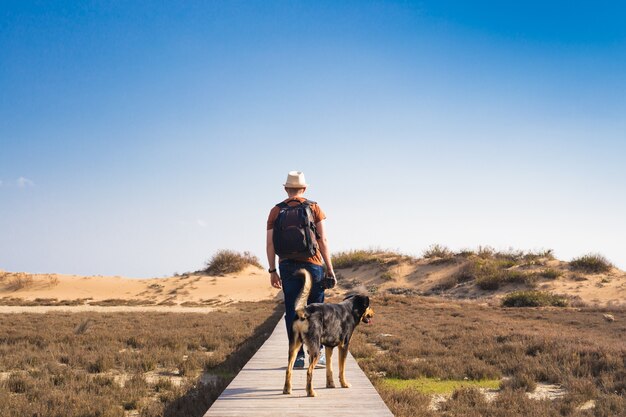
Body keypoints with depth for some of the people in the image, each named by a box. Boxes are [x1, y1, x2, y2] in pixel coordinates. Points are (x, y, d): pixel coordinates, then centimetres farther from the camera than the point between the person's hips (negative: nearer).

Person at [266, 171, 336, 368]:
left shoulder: (276, 211, 6)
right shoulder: (313, 207, 2)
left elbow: (270, 243, 3)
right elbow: (323, 239, -3)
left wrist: (272, 271, 9)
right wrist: (329, 268, 1)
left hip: (287, 266, 1)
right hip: (312, 264, -1)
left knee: (292, 311, 4)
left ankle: (298, 356, 3)